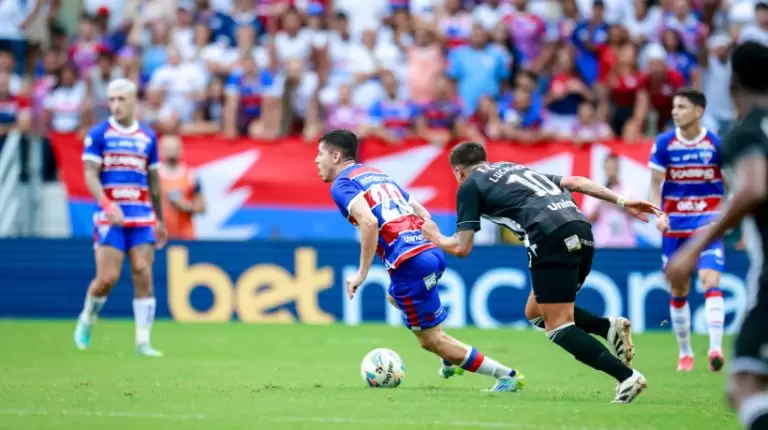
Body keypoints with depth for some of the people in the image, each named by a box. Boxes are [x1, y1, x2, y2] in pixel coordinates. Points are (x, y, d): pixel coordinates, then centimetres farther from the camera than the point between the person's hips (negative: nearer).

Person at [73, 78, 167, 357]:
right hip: (110, 217, -3)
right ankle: (87, 320, 19)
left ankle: (143, 341, -4)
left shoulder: (148, 137, 12)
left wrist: (160, 220, 19)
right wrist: (107, 204, -23)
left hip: (142, 217, 3)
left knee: (143, 276, -6)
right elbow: (90, 175, -7)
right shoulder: (98, 134, 1)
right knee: (108, 277, -9)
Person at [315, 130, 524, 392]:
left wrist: (362, 273, -14)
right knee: (395, 297, 37)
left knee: (433, 341, 3)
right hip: (434, 252, 9)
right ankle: (452, 358, 27)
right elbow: (423, 214, 25)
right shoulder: (379, 175, 25)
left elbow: (369, 222, -19)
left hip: (410, 263, -9)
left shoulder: (342, 185, 0)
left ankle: (507, 375, 3)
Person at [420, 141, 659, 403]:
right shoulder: (512, 168, 33)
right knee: (536, 313, 21)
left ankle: (626, 376, -19)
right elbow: (574, 182, 23)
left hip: (552, 239, -7)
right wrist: (621, 201, 20)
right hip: (581, 231, 7)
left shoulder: (470, 186, 13)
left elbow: (461, 248, 10)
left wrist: (433, 236, 31)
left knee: (558, 326, -3)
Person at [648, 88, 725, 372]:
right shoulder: (664, 143, -1)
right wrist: (659, 213, -12)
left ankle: (715, 348, -25)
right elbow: (655, 183, 3)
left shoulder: (717, 144, -4)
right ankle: (685, 354, 20)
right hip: (675, 225, 2)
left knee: (710, 282, -19)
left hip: (708, 223, -2)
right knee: (678, 291, 7)